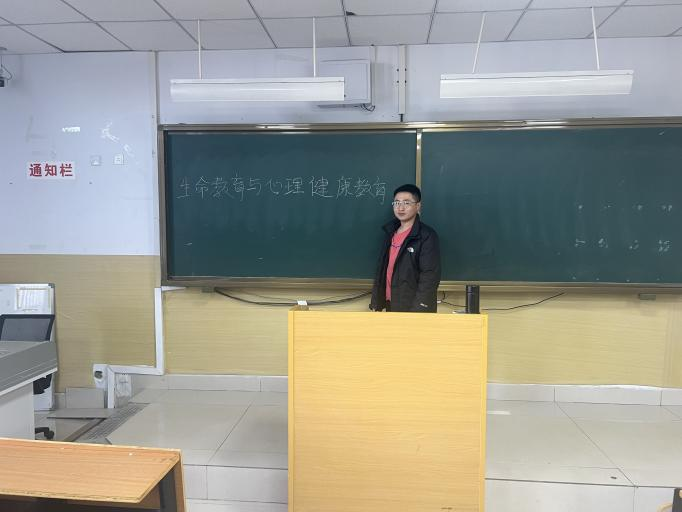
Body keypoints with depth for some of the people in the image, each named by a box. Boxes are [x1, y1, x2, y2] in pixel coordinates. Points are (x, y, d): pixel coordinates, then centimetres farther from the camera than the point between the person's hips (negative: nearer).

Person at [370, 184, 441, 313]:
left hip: (414, 308, -7)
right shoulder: (391, 233, 10)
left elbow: (430, 277, -18)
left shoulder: (427, 236, -12)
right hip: (392, 306, 7)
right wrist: (376, 303, 11)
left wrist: (419, 310, -22)